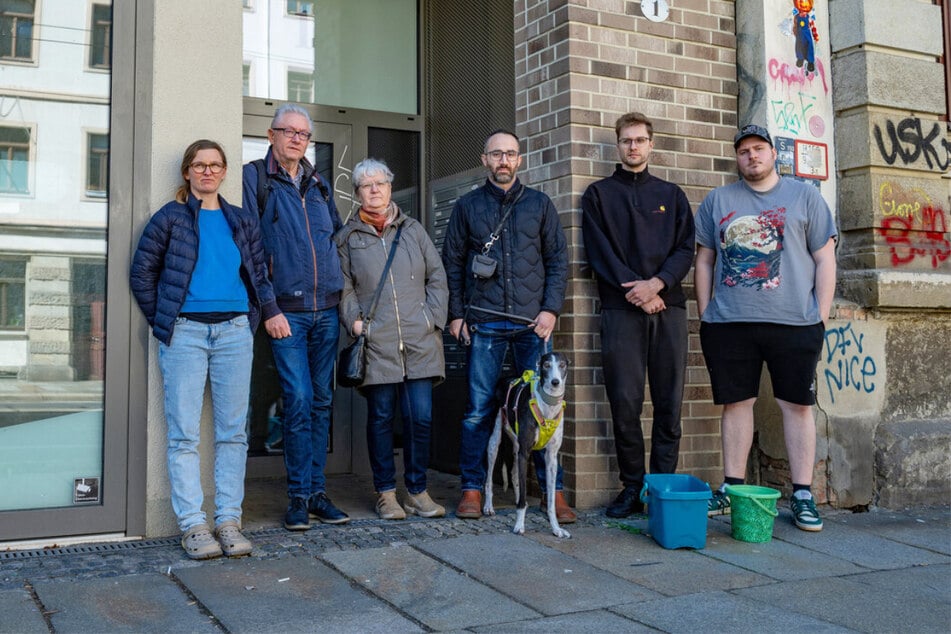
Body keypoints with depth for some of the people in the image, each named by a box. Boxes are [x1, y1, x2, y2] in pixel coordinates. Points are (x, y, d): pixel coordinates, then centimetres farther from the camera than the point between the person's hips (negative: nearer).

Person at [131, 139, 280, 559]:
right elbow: (142, 272, 7)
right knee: (184, 434, -3)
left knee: (232, 431, 4)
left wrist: (266, 312, 6)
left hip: (234, 331, 3)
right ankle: (192, 524, 2)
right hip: (185, 332, -3)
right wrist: (160, 320, 3)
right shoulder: (170, 217, 5)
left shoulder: (242, 221, 14)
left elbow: (259, 273, 18)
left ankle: (228, 520, 11)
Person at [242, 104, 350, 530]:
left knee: (321, 401, 7)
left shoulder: (318, 184, 17)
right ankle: (299, 496, 2)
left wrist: (340, 290, 13)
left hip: (326, 309, 5)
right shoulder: (254, 178, 1)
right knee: (298, 400, -9)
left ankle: (316, 491, 14)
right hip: (286, 311, -5)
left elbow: (337, 235, 25)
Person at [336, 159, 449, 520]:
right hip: (376, 342, -1)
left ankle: (417, 490, 12)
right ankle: (386, 493, 13)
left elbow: (437, 278, 13)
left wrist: (433, 319, 3)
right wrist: (355, 321, -6)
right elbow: (343, 287, 7)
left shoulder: (413, 230, 15)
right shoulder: (348, 237, 11)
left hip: (420, 341, 2)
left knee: (421, 417, -1)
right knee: (381, 417, 2)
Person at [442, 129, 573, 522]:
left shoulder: (539, 204, 12)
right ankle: (472, 489, 10)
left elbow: (558, 260, 10)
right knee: (479, 409, 0)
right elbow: (452, 263, 11)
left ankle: (553, 491, 9)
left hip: (533, 323, 1)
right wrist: (456, 313, 3)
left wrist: (550, 308, -1)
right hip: (484, 324, 0)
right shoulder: (468, 206, 11)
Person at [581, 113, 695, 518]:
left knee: (669, 402, 0)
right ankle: (632, 487, 4)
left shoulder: (671, 195, 18)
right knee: (625, 402, -5)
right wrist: (636, 293, -9)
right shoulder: (598, 195, 12)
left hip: (668, 306, 2)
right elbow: (599, 252, 1)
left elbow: (686, 249, 8)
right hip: (621, 307, -2)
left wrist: (656, 283, -10)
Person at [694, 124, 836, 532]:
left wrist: (821, 316, -2)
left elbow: (824, 259, 6)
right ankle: (732, 488, 17)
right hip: (728, 324, 2)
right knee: (736, 402, 6)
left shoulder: (805, 196, 8)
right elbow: (704, 261, 13)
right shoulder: (717, 201, 13)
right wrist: (704, 315, 6)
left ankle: (802, 495, 10)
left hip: (794, 322, -1)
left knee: (797, 404, 2)